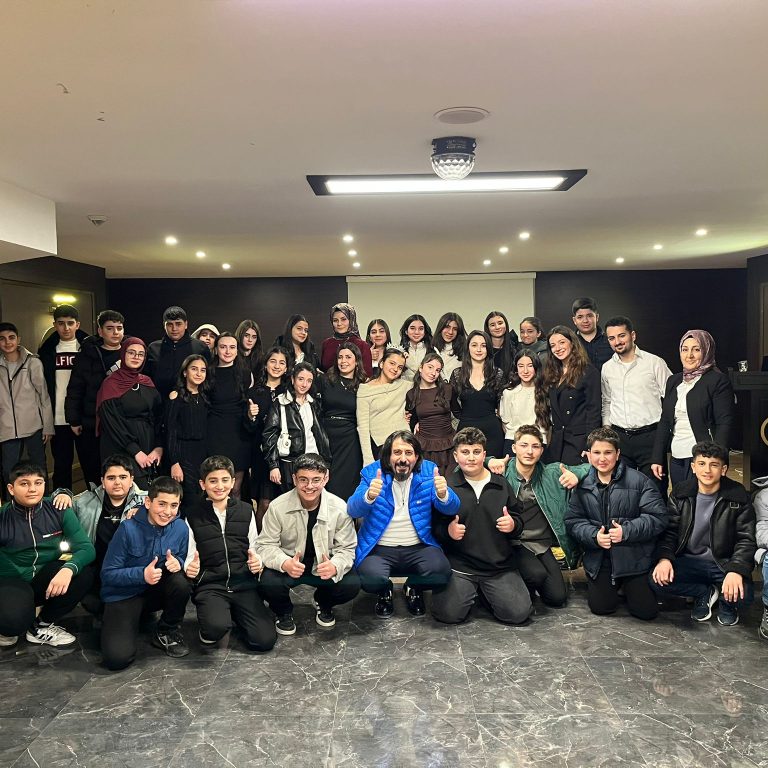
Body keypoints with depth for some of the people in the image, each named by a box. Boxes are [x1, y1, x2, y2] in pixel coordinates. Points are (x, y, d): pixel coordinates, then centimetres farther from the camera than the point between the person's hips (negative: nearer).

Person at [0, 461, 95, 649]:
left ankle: (42, 626, -1)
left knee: (84, 575, -25)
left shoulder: (58, 511, -8)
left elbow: (86, 548, -16)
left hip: (45, 582, 4)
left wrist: (68, 568, -34)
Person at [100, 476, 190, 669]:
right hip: (123, 595, -3)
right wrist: (142, 574, -31)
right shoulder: (128, 529, -20)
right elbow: (108, 574, -16)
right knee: (117, 658, -23)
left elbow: (181, 560, 4)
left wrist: (177, 563, -21)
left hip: (156, 591, 3)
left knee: (180, 580, -31)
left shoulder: (180, 528, -10)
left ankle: (168, 632, -3)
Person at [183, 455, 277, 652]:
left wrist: (258, 562, -8)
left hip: (243, 584, 3)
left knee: (265, 641, -11)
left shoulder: (246, 510, 9)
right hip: (209, 586, -2)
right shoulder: (193, 515, 3)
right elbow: (189, 557, 5)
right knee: (217, 626, -34)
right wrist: (190, 567, -18)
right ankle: (208, 632, 4)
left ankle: (234, 615, 18)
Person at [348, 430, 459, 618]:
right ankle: (385, 592, 11)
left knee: (441, 572, -26)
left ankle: (414, 589, 11)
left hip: (419, 547, 1)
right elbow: (353, 510, -14)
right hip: (378, 548, -1)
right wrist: (369, 496, -37)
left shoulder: (428, 472, 0)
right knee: (372, 578, -30)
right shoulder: (372, 473, -4)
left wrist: (443, 495, -32)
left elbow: (451, 509, -8)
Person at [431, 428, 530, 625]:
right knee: (448, 614, -19)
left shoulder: (501, 485, 8)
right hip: (459, 566, -2)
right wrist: (447, 531, -20)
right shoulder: (447, 486, 0)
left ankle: (486, 593, 19)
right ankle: (470, 592, 16)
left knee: (519, 613, -13)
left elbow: (518, 521, 14)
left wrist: (513, 525, -9)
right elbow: (434, 526, 2)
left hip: (500, 566, 2)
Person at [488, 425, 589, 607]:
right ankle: (524, 590, 5)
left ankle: (530, 587, 26)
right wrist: (489, 461, -24)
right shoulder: (503, 473, -6)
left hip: (544, 544, 4)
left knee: (558, 598, -5)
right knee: (537, 574, -30)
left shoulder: (551, 474, 6)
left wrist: (576, 475, -10)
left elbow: (589, 467, 11)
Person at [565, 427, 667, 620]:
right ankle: (615, 584, 30)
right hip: (599, 559, 3)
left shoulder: (638, 481, -8)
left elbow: (658, 517, -12)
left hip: (635, 558, -2)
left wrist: (626, 531, -22)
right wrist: (594, 536, -17)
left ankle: (630, 586, 29)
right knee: (600, 607, -2)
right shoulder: (582, 485, 2)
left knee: (646, 610, -4)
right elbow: (572, 521, 1)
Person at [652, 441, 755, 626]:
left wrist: (736, 570, -26)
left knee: (741, 595, -31)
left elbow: (746, 539, -8)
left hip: (724, 563, -2)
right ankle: (705, 593, 8)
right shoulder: (680, 493, -1)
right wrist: (664, 558, -20)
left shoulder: (738, 496, -7)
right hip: (689, 561, 2)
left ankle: (725, 599, 11)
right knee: (658, 580, -24)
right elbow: (669, 531, 0)